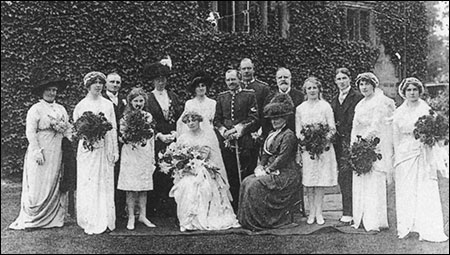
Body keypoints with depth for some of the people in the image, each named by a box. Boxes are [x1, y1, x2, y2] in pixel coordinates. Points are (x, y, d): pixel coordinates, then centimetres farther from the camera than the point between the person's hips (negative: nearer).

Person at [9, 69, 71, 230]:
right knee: (38, 187, -2)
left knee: (56, 185, 6)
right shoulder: (35, 109, -3)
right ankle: (31, 219, 7)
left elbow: (68, 130, 14)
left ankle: (55, 218, 12)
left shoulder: (61, 109, 14)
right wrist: (37, 151, -16)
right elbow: (30, 132, -9)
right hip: (41, 153, -5)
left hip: (57, 153, 5)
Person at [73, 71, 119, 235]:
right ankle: (90, 222, 4)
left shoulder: (108, 104, 9)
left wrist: (115, 150, 5)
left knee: (105, 184, 2)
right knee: (88, 185, -1)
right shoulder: (81, 105, 5)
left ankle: (105, 220, 7)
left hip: (105, 149, 2)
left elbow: (113, 128, 9)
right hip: (87, 148, -1)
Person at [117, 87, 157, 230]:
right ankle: (131, 217, 5)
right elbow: (121, 137, 2)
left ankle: (143, 215, 14)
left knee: (144, 187, 5)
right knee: (130, 187, -2)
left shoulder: (148, 117, 9)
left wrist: (153, 157, 10)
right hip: (130, 154, -2)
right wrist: (129, 140, -18)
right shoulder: (125, 117, 2)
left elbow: (151, 138, 12)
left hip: (145, 154, 3)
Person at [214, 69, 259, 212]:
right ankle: (233, 209, 12)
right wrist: (224, 132, -5)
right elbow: (217, 120, 13)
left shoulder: (249, 95, 5)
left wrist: (238, 129, -11)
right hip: (226, 141, 3)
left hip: (244, 141, -3)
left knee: (245, 175, -4)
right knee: (230, 176, 4)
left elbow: (253, 118, -2)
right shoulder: (221, 97, 15)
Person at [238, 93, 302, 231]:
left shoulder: (289, 135, -11)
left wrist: (267, 170, -15)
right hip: (271, 171, 9)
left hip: (285, 174, -9)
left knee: (255, 186, -23)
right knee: (247, 182, -10)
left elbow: (282, 159, -18)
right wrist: (260, 166, 0)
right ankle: (249, 220, -7)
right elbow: (265, 153, 18)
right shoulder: (272, 134, 18)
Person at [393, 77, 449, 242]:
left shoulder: (425, 109, -1)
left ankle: (429, 230, 1)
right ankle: (406, 227, 15)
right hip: (405, 154, 3)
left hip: (424, 153, -3)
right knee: (405, 190, 5)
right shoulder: (399, 112, 7)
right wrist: (397, 157, 11)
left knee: (426, 190, -3)